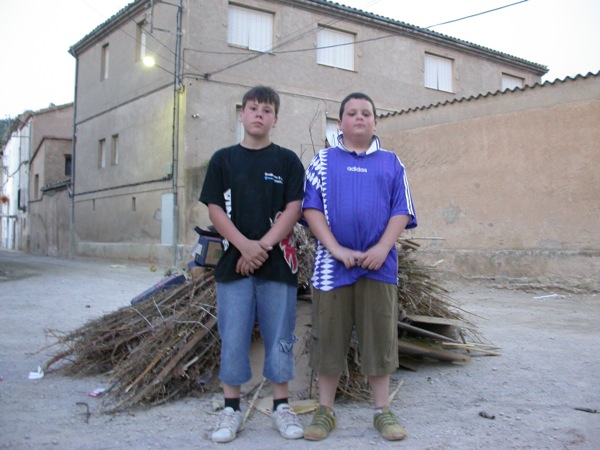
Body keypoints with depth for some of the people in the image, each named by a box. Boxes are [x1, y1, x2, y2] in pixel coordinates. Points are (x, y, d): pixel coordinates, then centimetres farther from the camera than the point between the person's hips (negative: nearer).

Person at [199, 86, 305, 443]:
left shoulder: (288, 160, 7)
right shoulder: (223, 159, 9)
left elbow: (294, 209, -1)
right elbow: (215, 209, 2)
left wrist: (263, 245, -13)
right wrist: (245, 245, -13)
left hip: (278, 262, 0)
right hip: (233, 262, 1)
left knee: (280, 336, 5)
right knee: (233, 337, 4)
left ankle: (282, 406, 19)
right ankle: (231, 409, 17)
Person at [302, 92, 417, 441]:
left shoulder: (391, 163, 12)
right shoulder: (324, 161, 9)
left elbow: (401, 211, 6)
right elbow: (311, 208, 1)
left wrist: (382, 248, -10)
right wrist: (337, 249, -11)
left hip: (379, 265, 1)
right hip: (332, 265, 0)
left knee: (380, 338, 5)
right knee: (329, 338, 5)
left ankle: (383, 410, 18)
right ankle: (326, 410, 17)